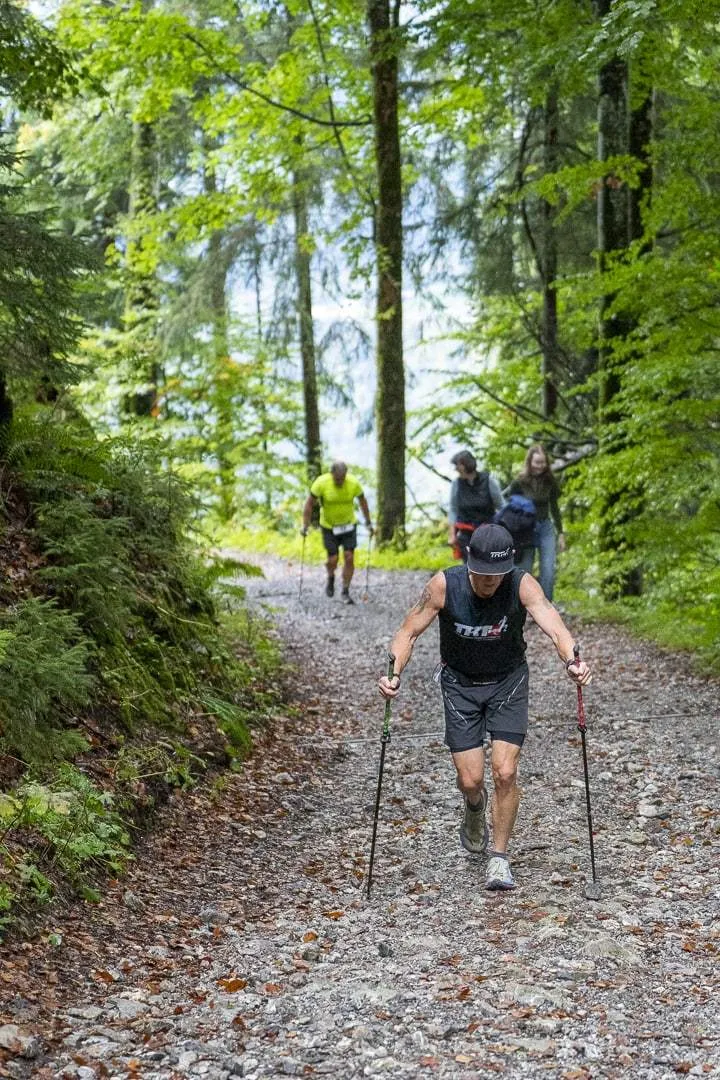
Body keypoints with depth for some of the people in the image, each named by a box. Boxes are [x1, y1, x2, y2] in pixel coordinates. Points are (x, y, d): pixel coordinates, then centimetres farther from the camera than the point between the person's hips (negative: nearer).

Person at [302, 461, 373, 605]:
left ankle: (345, 592, 7)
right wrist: (305, 525, -14)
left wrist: (368, 523, 7)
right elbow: (309, 503, -11)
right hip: (329, 526, -1)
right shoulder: (321, 483, -21)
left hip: (348, 525, 1)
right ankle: (331, 578, 31)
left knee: (349, 558, -6)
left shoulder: (353, 483, -16)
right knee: (332, 559, -3)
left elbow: (362, 501, 1)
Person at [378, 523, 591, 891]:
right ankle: (475, 807, 36)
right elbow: (409, 632, -18)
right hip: (460, 683, 0)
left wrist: (572, 660, -59)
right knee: (470, 779, -2)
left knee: (504, 772, -10)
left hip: (507, 681, 0)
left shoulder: (522, 585, -25)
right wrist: (394, 673, -36)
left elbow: (554, 626, -39)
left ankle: (499, 857, 10)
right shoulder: (444, 585, -23)